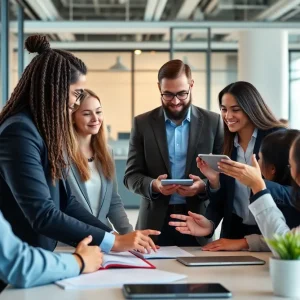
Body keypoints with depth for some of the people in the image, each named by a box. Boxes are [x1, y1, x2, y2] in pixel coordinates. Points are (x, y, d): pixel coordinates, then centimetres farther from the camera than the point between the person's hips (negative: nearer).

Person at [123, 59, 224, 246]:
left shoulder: (213, 122, 2)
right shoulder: (142, 123, 3)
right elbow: (131, 175, 2)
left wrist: (204, 186, -17)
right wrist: (153, 185, -18)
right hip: (156, 223, 0)